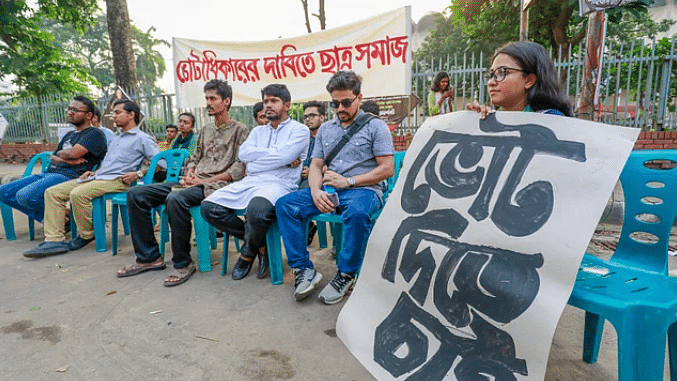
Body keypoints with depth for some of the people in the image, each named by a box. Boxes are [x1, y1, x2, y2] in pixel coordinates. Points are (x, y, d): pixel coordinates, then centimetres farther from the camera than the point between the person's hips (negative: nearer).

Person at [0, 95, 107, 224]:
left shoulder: (94, 134, -2)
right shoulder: (69, 135, 27)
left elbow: (72, 153, -15)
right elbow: (53, 159, 19)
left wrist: (59, 153, 8)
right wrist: (67, 160, -5)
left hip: (68, 176, -10)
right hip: (49, 173, 10)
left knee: (24, 195, -30)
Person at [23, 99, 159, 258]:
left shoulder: (143, 139, 0)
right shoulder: (116, 138, 29)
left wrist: (138, 174, -18)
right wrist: (94, 172, 16)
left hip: (117, 180, -9)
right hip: (97, 177, 9)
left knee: (78, 194, -32)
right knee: (52, 192, -3)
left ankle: (87, 235, -10)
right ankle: (55, 239, -10)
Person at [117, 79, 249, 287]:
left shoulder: (239, 130, -1)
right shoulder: (205, 130, 23)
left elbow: (238, 170, -10)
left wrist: (204, 181, -14)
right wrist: (189, 175, 2)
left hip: (215, 186, -8)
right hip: (194, 183, 8)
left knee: (175, 198, -38)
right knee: (136, 194, -4)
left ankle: (183, 263, -22)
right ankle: (149, 257, 0)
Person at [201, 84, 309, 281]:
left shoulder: (299, 130, 7)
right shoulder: (258, 131, 25)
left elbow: (284, 156, -11)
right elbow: (244, 153, 5)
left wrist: (255, 160, 1)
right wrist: (276, 154, -2)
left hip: (279, 184, -6)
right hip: (249, 182, 7)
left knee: (256, 210, -39)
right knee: (208, 206, -13)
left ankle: (248, 252, -3)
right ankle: (259, 243, 0)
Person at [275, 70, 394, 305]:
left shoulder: (375, 126, 3)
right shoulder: (325, 129, 19)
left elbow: (387, 169, -6)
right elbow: (315, 166, 14)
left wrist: (348, 181, -13)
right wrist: (316, 191, -9)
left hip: (363, 189, -5)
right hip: (328, 189, 5)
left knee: (356, 213, -40)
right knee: (284, 205, -15)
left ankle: (346, 274, -18)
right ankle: (304, 269, -12)